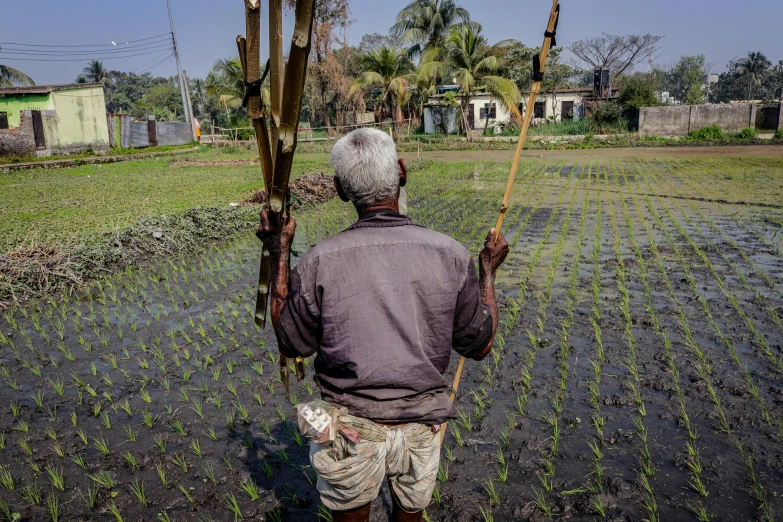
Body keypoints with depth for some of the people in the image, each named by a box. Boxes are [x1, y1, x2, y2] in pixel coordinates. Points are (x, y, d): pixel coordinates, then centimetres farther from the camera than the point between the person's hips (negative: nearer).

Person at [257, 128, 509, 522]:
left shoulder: (320, 262, -19)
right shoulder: (450, 255, -14)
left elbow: (292, 346, -2)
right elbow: (479, 346, -2)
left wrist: (279, 253, 2)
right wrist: (488, 270, 10)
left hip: (351, 432, -1)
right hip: (422, 428, 1)